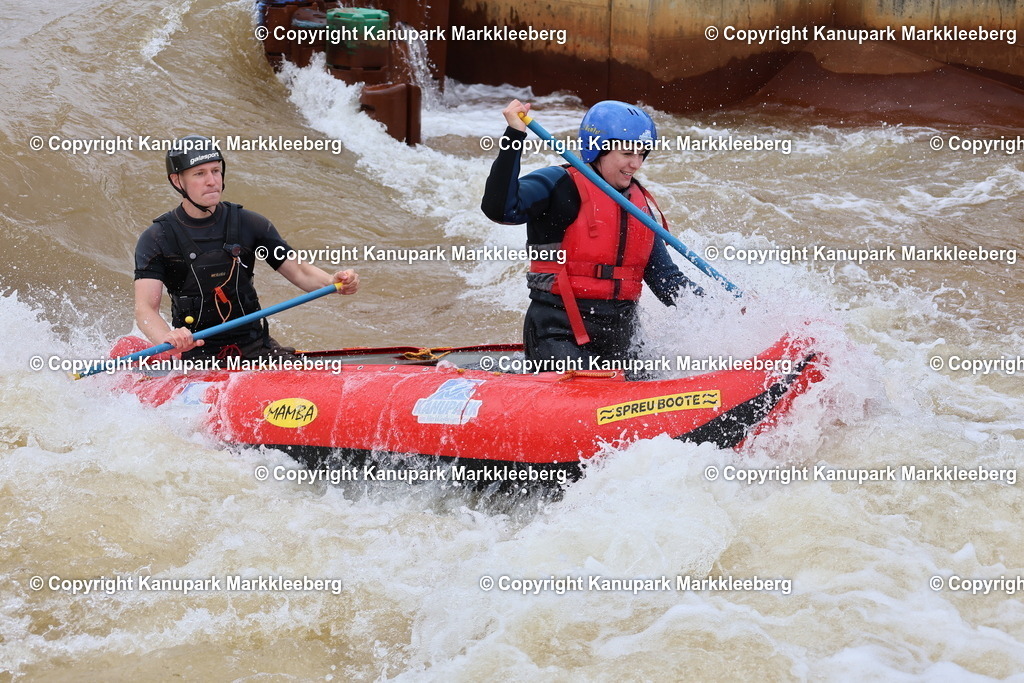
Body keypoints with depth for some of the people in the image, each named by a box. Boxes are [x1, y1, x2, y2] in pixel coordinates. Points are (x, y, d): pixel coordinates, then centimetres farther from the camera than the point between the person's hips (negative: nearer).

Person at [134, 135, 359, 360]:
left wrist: (333, 282, -18)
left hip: (252, 343, 3)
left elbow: (299, 271, 5)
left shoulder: (248, 224, 4)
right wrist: (168, 339, -37)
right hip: (195, 349, -3)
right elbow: (145, 308, -14)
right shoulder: (157, 239, -4)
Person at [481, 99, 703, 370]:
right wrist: (513, 138, -30)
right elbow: (500, 208, -22)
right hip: (558, 334, -7)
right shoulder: (560, 185, -6)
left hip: (619, 337, 7)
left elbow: (664, 276, 15)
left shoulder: (642, 203, 14)